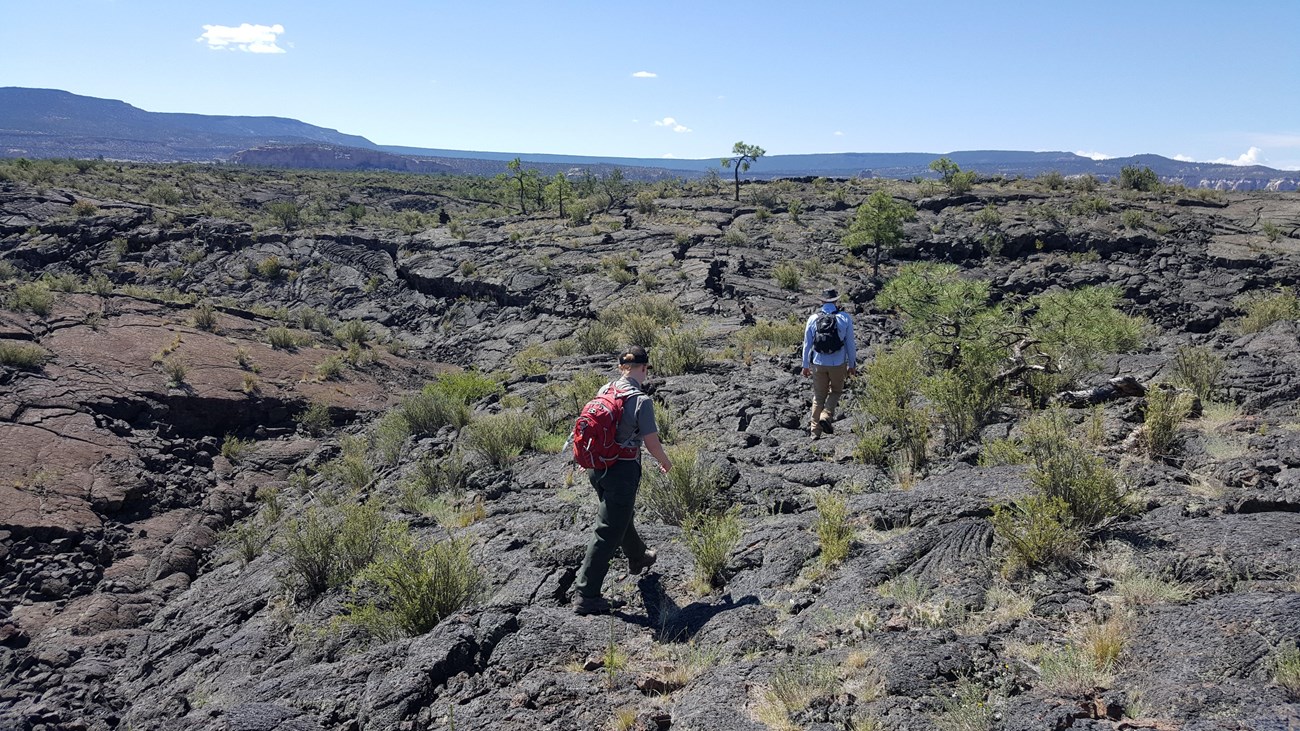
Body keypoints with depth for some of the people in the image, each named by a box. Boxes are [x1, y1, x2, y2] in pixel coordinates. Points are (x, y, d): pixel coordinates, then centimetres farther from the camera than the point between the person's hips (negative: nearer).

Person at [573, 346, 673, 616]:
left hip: (597, 467, 7)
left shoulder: (604, 391, 0)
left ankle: (638, 558, 54)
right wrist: (666, 463, 5)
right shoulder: (641, 401, -18)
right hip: (623, 471, -7)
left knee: (620, 516, 28)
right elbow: (652, 444, -15)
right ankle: (585, 595, 5)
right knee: (608, 532, 1)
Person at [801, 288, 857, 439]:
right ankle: (826, 416, -3)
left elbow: (807, 344, 3)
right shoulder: (845, 318, -5)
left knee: (819, 396, 12)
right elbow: (850, 343, -2)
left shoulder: (813, 318, -1)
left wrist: (805, 366, 13)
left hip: (818, 364, 1)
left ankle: (815, 430, 13)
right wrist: (852, 365, 8)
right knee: (836, 391, 20)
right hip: (838, 364, -1)